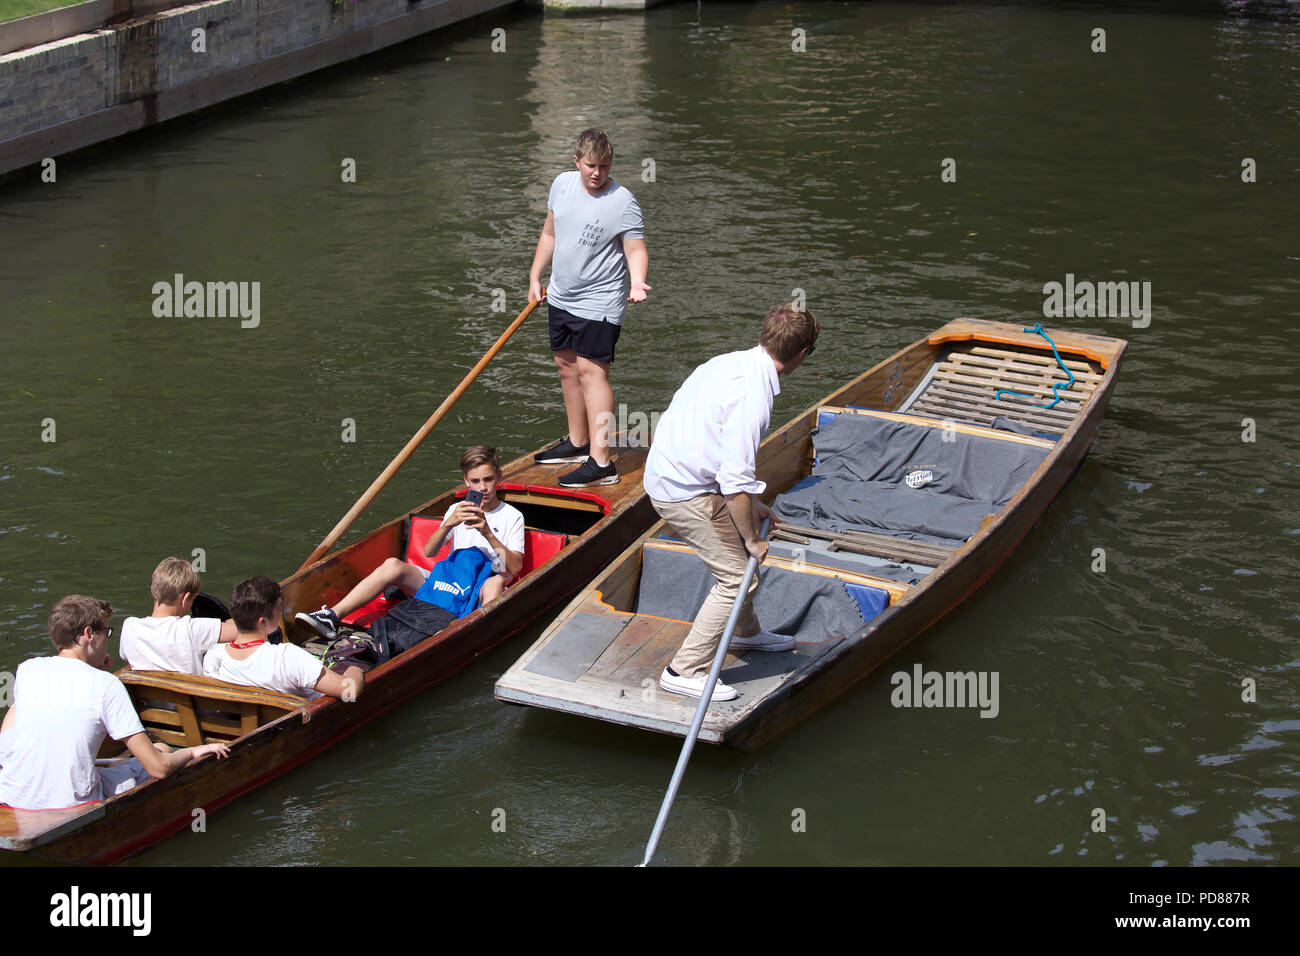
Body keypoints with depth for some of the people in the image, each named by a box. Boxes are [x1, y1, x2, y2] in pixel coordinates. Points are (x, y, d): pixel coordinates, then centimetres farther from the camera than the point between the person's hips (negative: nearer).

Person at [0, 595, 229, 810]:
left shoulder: (26, 669, 1)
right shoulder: (106, 684, -11)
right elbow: (158, 768, -10)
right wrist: (191, 752, 11)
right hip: (74, 805, -4)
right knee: (163, 751, 14)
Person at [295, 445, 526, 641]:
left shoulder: (511, 517, 5)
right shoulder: (457, 510, 16)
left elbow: (515, 568, -8)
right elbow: (429, 551, 2)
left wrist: (488, 533, -19)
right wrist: (448, 524, -17)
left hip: (478, 595, -3)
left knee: (497, 582, -38)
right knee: (393, 565, -20)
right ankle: (332, 617, -29)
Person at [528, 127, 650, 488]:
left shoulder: (623, 203, -16)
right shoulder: (562, 184, 4)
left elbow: (636, 249, -16)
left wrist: (637, 282, -35)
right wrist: (535, 277, 17)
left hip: (598, 303, -8)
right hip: (561, 297, 8)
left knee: (591, 370, -14)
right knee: (567, 365, 16)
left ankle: (601, 463, -17)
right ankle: (577, 442, 32)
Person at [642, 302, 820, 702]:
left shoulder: (732, 362, 4)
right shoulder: (753, 396, -26)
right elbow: (735, 481, -27)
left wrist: (753, 505, 22)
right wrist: (752, 539, -13)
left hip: (670, 471, 10)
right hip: (684, 493, -10)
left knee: (746, 542, 25)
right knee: (739, 575, -4)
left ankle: (746, 632, 45)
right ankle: (685, 671, 2)